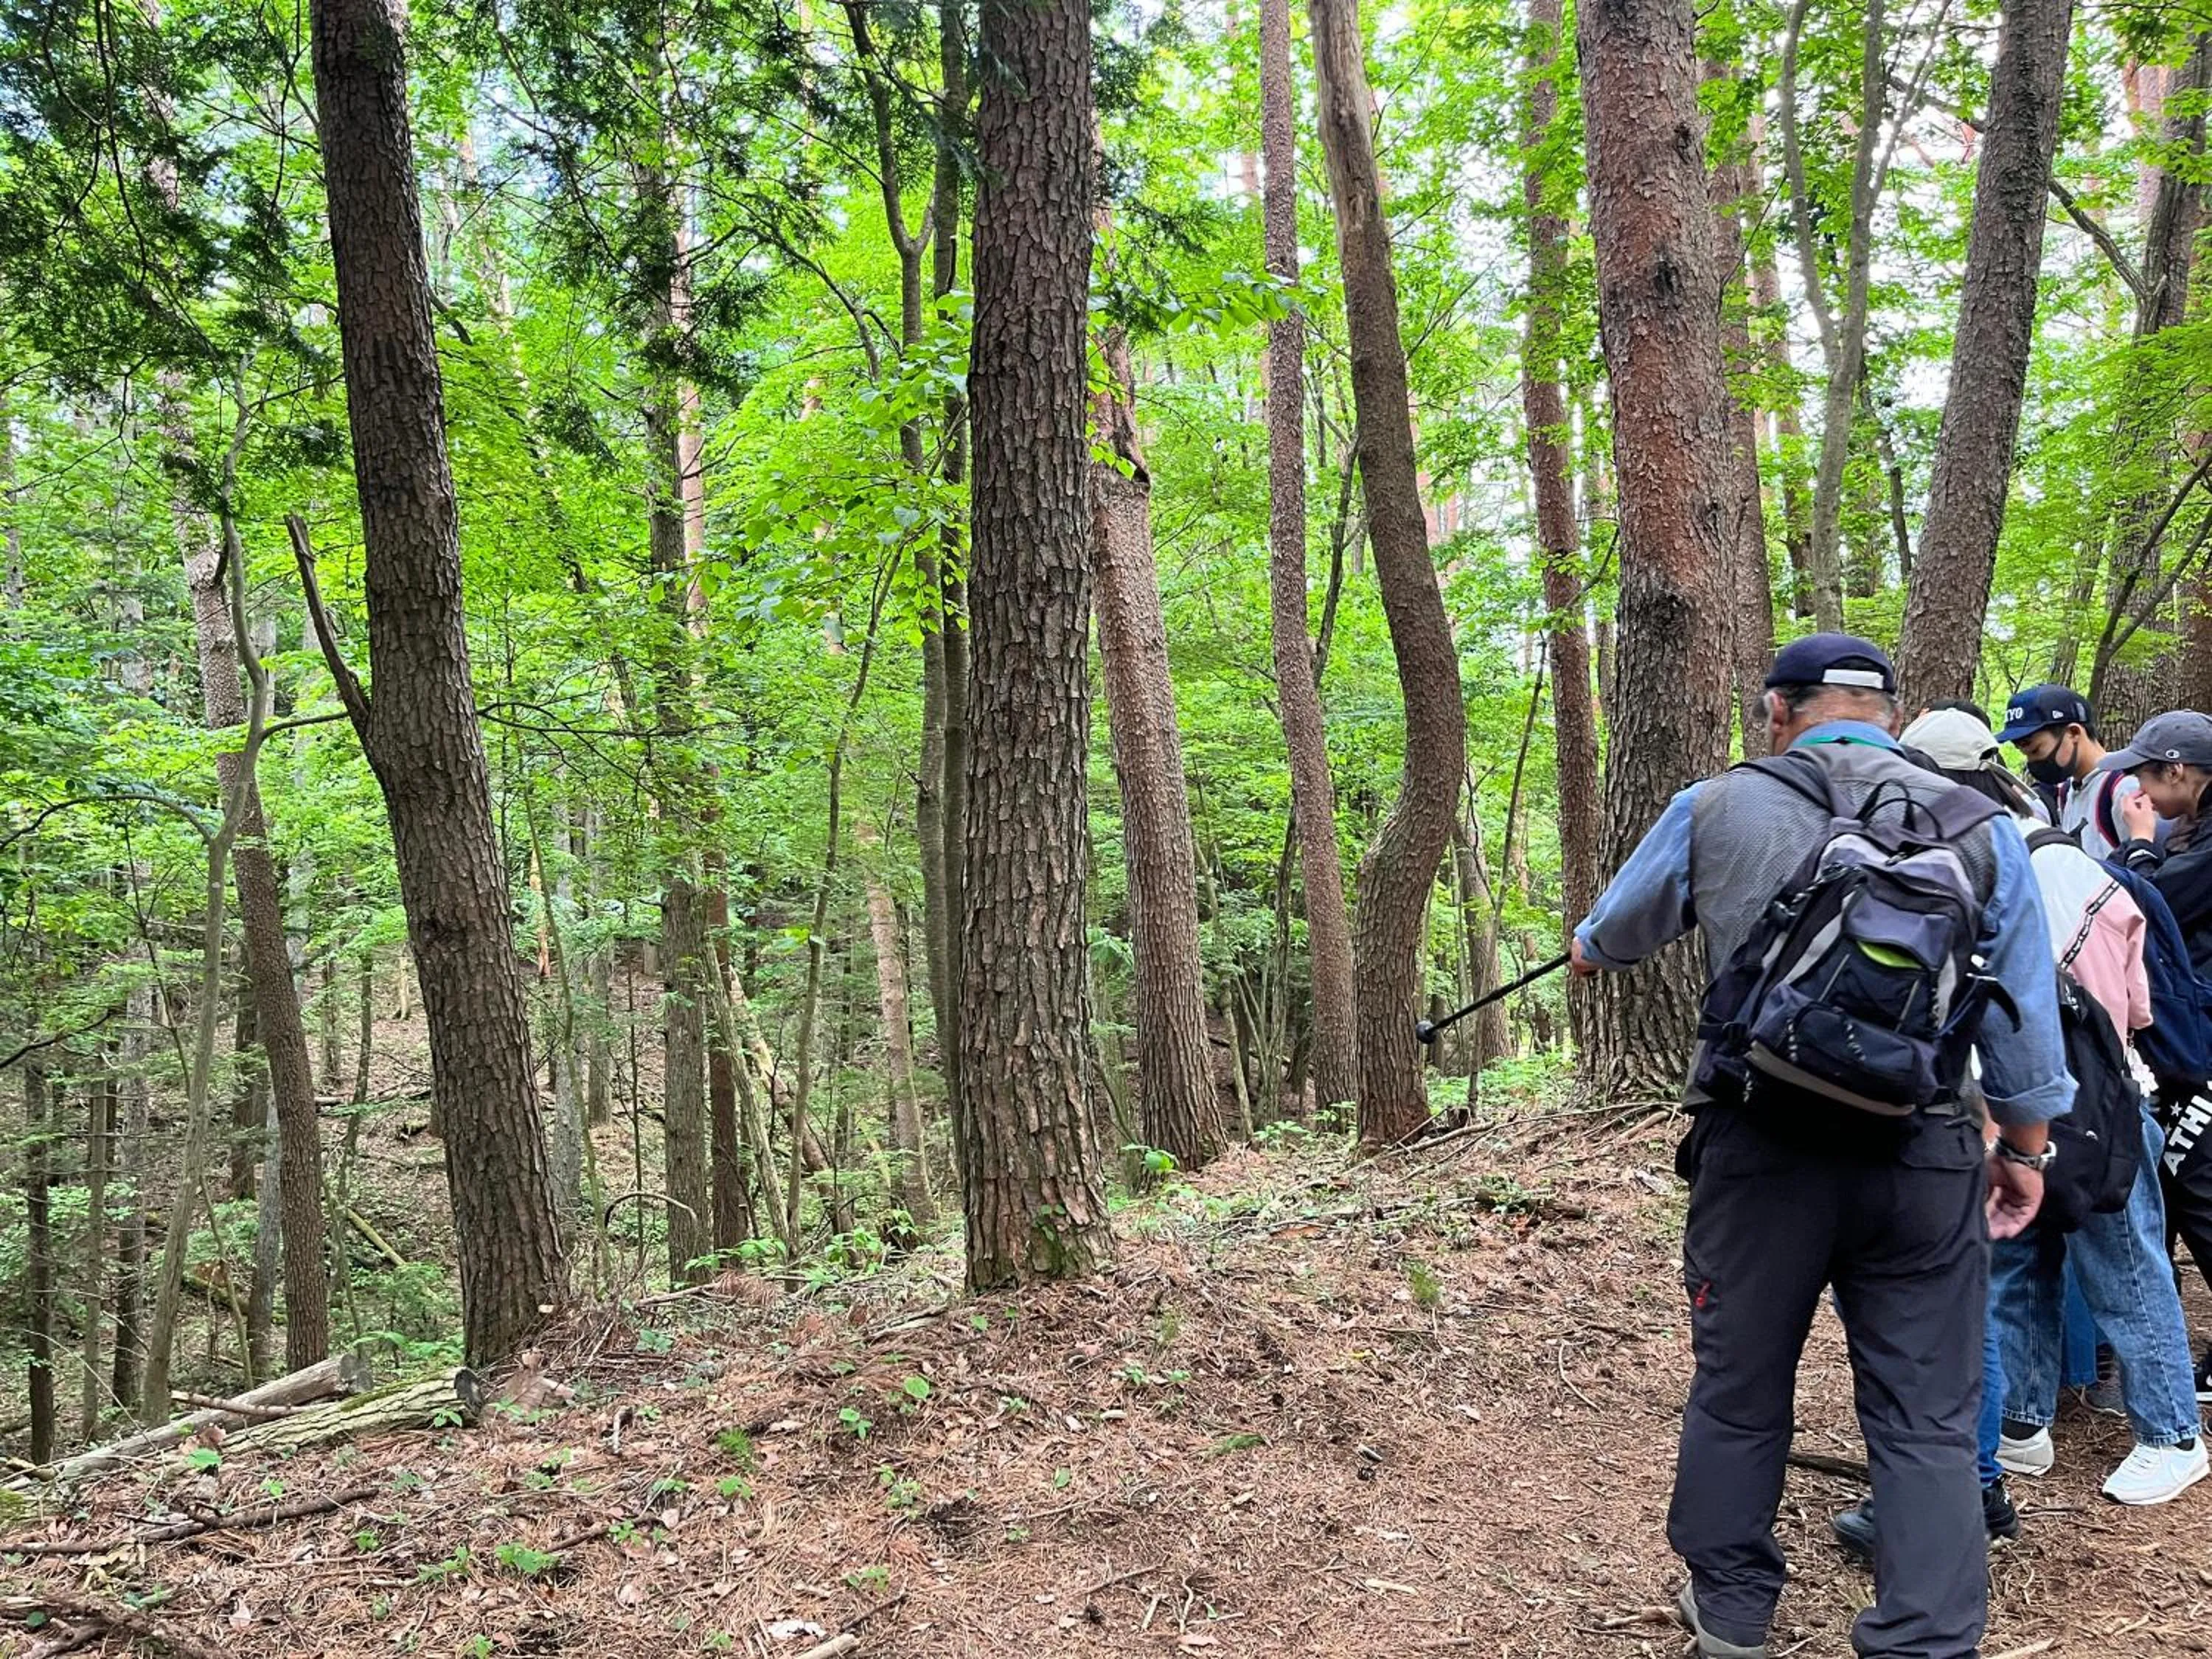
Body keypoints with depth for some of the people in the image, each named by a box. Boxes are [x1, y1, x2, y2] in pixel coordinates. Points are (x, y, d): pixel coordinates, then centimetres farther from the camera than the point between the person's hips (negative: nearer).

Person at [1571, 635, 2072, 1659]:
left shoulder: (1712, 811, 0)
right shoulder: (1981, 827, 3)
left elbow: (1612, 934, 17)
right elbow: (2026, 1014, 7)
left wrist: (1587, 952, 39)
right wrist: (2024, 1147, 20)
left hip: (1759, 1149, 0)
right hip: (1924, 1159, 1)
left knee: (1738, 1389, 16)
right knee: (1929, 1420, 10)